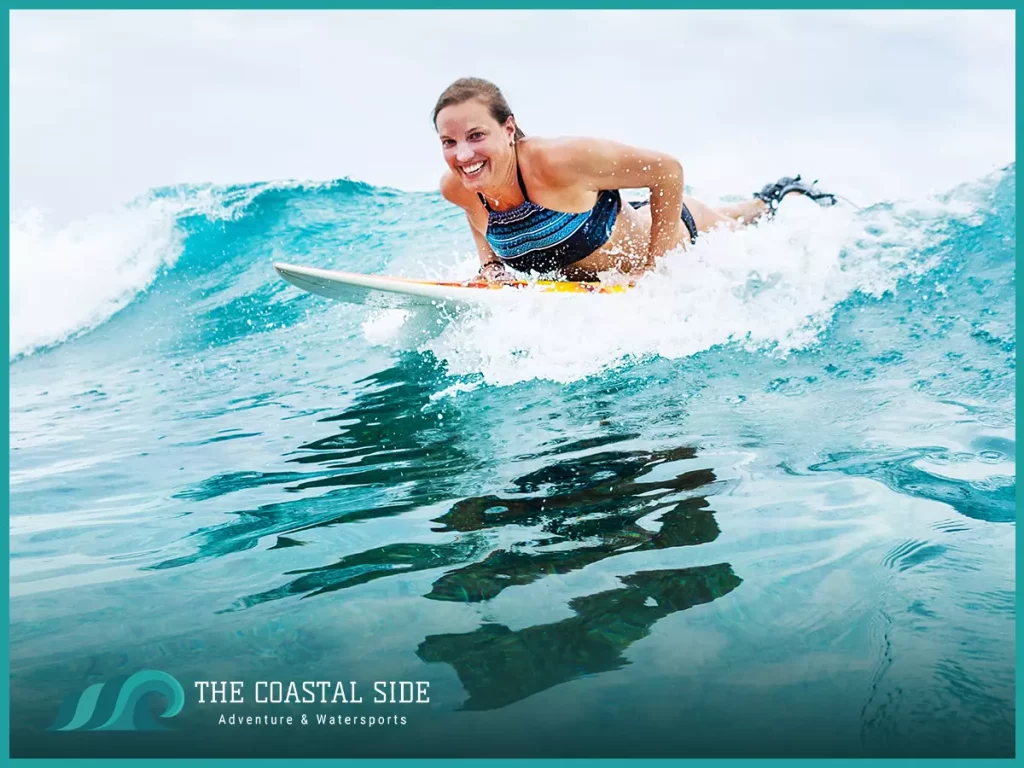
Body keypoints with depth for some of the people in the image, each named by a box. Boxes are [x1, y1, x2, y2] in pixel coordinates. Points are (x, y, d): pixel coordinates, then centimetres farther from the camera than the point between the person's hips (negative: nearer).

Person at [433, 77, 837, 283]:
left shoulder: (557, 160, -44)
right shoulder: (455, 188, -26)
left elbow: (667, 170, -31)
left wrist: (657, 267, -27)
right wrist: (489, 264, -15)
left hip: (670, 232, -5)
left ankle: (786, 196, 59)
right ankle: (765, 202, 63)